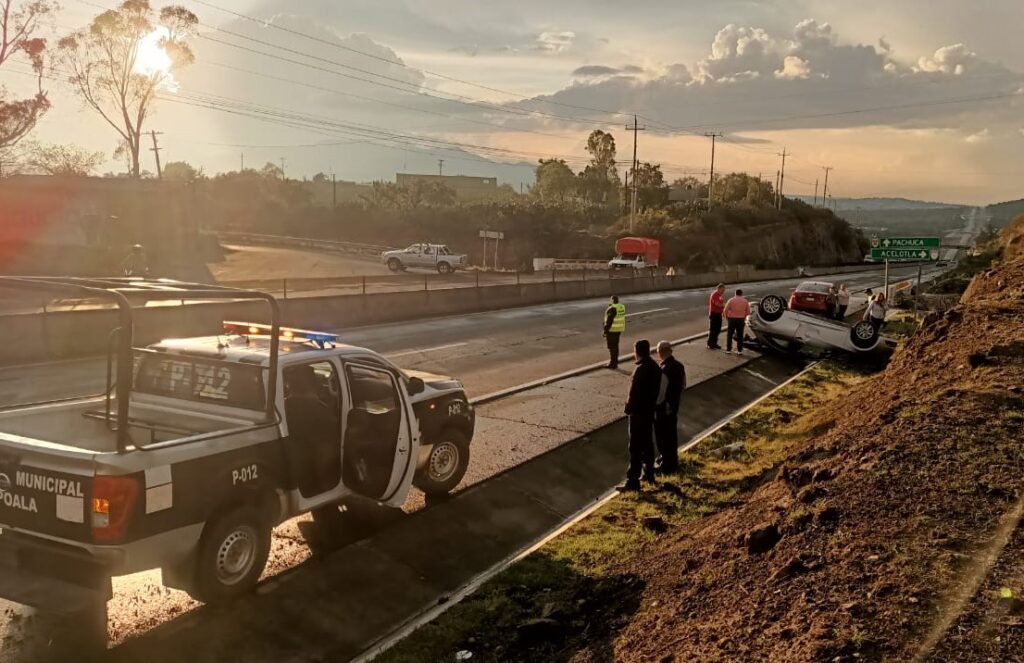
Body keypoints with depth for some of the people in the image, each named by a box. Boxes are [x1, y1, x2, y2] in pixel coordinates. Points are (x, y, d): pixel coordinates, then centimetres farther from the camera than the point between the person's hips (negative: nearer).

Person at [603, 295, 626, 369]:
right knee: (615, 346, 17)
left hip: (612, 330, -8)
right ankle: (615, 362, 25)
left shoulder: (612, 308, -20)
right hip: (619, 329, 8)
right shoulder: (622, 307, 6)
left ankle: (613, 363, 3)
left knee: (612, 346, 0)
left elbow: (609, 320, -19)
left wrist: (605, 330, -15)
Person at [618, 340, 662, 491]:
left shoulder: (641, 369, -22)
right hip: (650, 410, 9)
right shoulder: (655, 367, 6)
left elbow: (634, 393, -21)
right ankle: (649, 473, 30)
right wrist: (651, 403, 18)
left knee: (635, 447, -5)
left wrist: (628, 408, -10)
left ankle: (633, 481, -3)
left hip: (638, 412, -9)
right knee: (647, 443, 20)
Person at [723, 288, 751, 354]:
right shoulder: (745, 301, 3)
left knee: (729, 335, 9)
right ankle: (740, 350, 10)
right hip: (741, 319, 2)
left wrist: (726, 317, 8)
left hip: (732, 319, -2)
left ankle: (728, 349, 9)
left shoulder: (731, 300, -4)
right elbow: (748, 312, 3)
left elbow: (726, 310, -7)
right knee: (740, 335, 9)